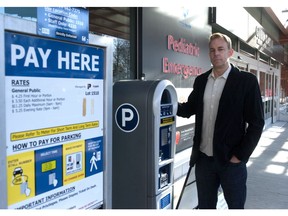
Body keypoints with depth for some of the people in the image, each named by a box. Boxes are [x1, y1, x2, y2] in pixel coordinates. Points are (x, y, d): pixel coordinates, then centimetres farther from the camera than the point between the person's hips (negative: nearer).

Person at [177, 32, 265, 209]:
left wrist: (240, 156, -12)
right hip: (204, 159, 4)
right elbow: (189, 109, 14)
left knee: (236, 206, 9)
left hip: (232, 161, -4)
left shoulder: (247, 80, -7)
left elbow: (256, 123, -8)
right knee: (205, 206, 16)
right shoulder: (201, 80, 7)